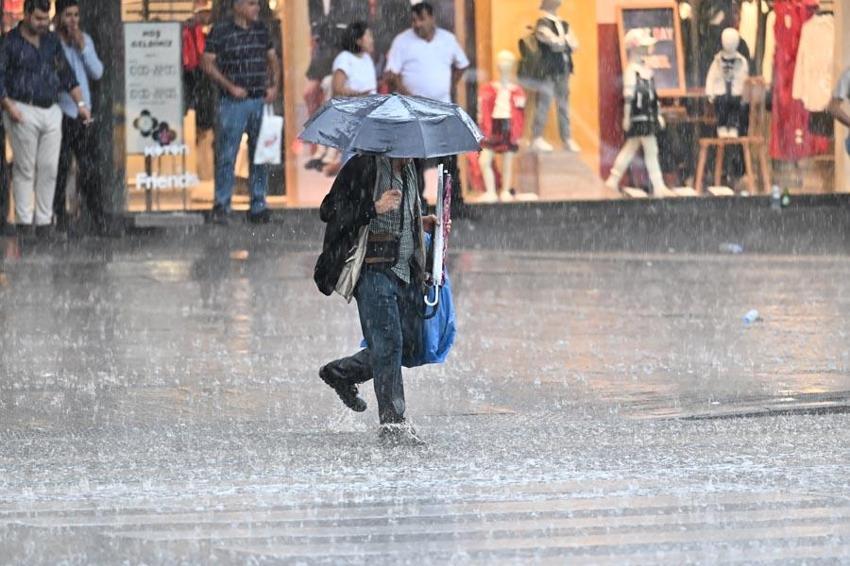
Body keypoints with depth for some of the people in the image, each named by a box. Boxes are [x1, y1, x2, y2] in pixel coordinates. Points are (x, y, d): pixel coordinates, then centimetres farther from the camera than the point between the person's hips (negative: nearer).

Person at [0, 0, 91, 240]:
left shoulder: (52, 41, 14)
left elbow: (67, 75, 16)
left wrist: (80, 104, 8)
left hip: (51, 111, 5)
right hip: (23, 112, -5)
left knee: (49, 169, 1)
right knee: (25, 169, -5)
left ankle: (44, 222, 5)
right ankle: (24, 223, -3)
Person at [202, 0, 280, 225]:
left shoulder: (261, 30, 11)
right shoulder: (221, 31, -5)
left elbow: (273, 59, 19)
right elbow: (208, 63, -6)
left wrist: (274, 86, 4)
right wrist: (230, 87, -13)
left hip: (260, 101, 5)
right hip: (233, 103, -5)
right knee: (227, 156, -5)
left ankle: (258, 206, 11)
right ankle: (221, 206, 1)